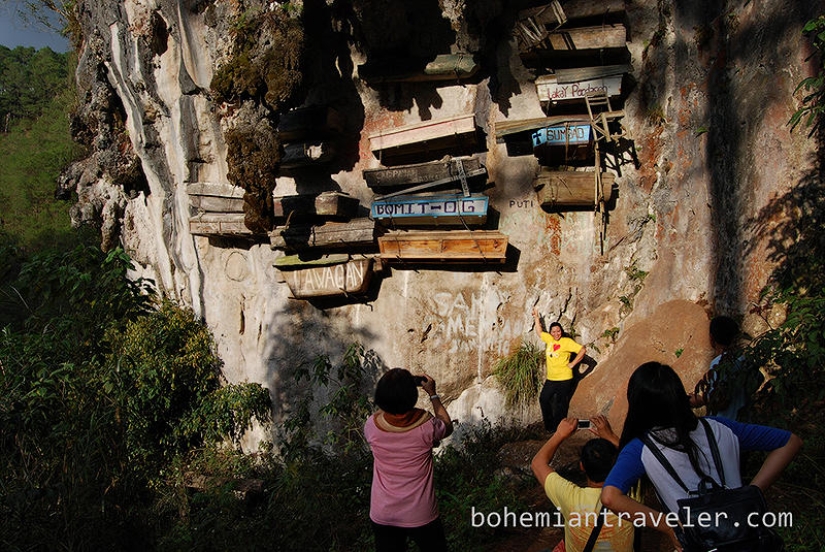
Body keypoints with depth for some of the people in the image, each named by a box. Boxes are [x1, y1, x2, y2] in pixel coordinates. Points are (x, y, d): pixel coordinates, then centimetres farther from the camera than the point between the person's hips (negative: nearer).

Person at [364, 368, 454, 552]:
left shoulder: (372, 425, -18)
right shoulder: (426, 425, -23)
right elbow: (447, 426, 1)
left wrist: (391, 389, 5)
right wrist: (433, 394, 6)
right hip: (420, 515, -2)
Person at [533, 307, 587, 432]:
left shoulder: (567, 342, -10)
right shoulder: (550, 339, 6)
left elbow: (582, 350, -14)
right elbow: (539, 332, 22)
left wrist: (573, 363, -12)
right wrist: (537, 318, 18)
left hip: (564, 379, -6)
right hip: (551, 379, 6)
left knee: (560, 403, 3)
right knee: (543, 399, 8)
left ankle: (558, 427, 17)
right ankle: (548, 423, 24)